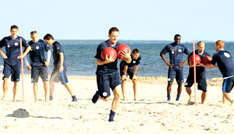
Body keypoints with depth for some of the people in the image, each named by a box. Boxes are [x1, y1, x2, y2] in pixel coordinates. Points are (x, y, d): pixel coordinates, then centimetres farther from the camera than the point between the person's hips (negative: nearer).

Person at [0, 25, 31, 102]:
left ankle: (14, 98, 12)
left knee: (16, 81, 3)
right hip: (7, 62, 0)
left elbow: (28, 47, 8)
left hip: (16, 63, 0)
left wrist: (23, 55, -3)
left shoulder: (20, 39, 1)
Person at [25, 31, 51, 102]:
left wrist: (48, 61, 0)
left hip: (43, 65, 0)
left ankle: (46, 96, 10)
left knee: (45, 81, -4)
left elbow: (48, 51, 11)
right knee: (35, 82, -1)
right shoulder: (29, 44, 3)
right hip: (34, 66, 0)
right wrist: (27, 64, 0)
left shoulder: (42, 42, 3)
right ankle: (35, 99, 3)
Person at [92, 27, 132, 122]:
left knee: (117, 93, -13)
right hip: (103, 73, -4)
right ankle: (98, 94, 30)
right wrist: (106, 61, -30)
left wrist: (128, 57, -22)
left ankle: (112, 116, -1)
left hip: (114, 72, 4)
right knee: (105, 98, -7)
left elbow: (128, 61, 3)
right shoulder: (102, 46, -12)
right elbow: (97, 62, -9)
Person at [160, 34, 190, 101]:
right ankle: (168, 97, 0)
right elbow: (162, 53, 7)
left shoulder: (183, 47, 6)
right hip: (172, 67, -1)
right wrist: (166, 62, -2)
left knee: (180, 83, -5)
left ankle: (178, 97, 4)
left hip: (180, 67, 1)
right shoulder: (169, 46, 2)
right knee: (170, 82, -9)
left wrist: (185, 62, -2)